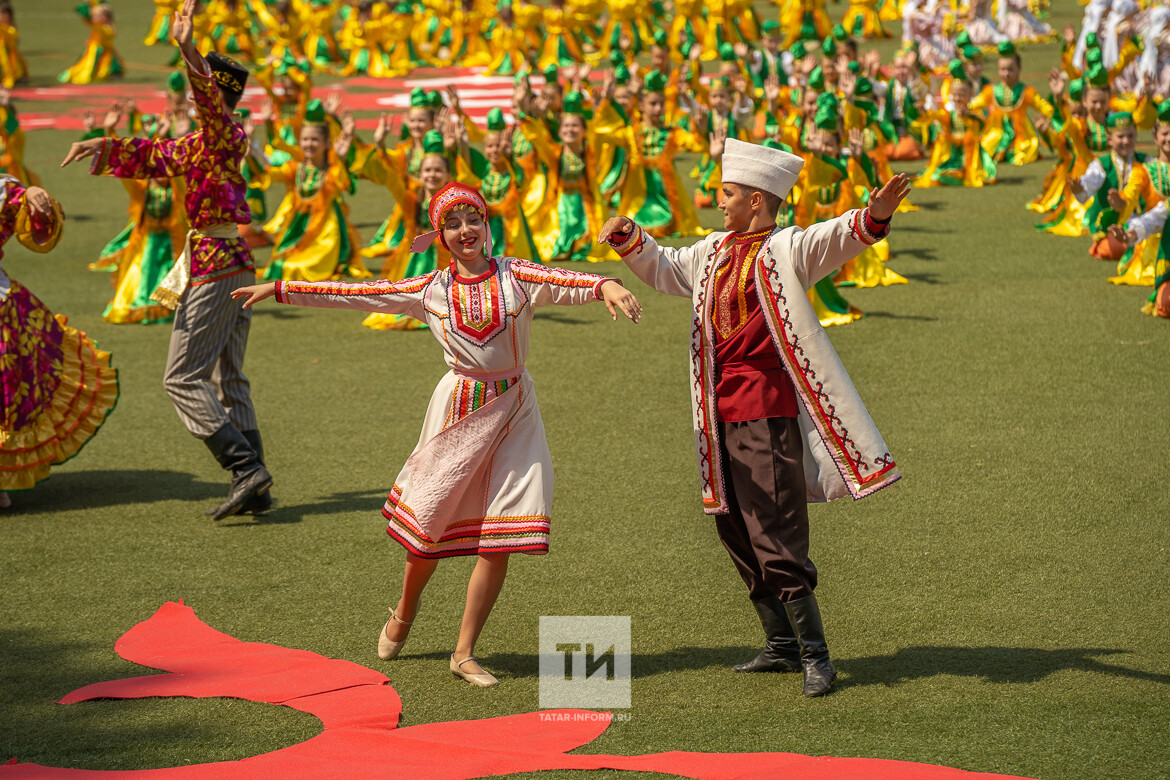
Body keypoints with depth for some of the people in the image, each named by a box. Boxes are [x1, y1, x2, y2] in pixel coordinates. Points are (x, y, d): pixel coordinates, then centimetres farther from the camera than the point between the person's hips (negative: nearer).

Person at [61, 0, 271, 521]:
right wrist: (104, 147, 13)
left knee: (183, 378, -8)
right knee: (227, 378, 12)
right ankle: (254, 488, 10)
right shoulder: (206, 142, 16)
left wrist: (188, 52, -47)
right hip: (232, 263, 10)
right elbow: (152, 157, 25)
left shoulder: (226, 136, -12)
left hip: (214, 264, -10)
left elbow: (212, 105, -34)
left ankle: (246, 468, -15)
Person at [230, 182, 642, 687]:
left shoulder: (515, 276, -3)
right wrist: (279, 290, 5)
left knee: (499, 538, -4)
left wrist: (604, 285, -43)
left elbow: (566, 284, -21)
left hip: (513, 412, 0)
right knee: (430, 519, 6)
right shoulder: (431, 290, 1)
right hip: (458, 410, 0)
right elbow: (356, 294, 4)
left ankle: (465, 653, 7)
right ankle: (404, 614, 38)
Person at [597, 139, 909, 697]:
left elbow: (836, 237, -27)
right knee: (735, 531, 14)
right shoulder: (715, 252, 15)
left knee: (777, 538, -10)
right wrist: (629, 237, 14)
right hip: (719, 415, 9)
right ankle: (783, 645, 26)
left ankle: (815, 655, -2)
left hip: (766, 411, -9)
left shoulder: (787, 249, -8)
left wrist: (873, 215, -47)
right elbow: (665, 270, 32)